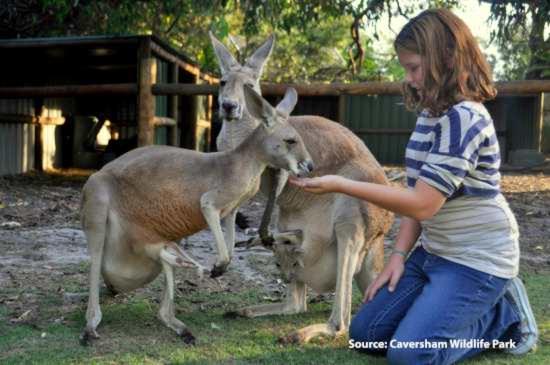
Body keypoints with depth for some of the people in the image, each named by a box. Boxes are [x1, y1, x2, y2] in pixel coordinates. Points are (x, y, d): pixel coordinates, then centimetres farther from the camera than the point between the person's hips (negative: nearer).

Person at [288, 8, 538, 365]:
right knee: (366, 334, 6)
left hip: (476, 260, -9)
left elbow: (422, 204, -27)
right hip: (433, 252, 9)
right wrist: (399, 255, 1)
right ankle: (477, 306, 17)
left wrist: (340, 185, -26)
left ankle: (503, 315, 6)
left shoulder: (465, 118, -23)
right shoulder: (429, 115, 7)